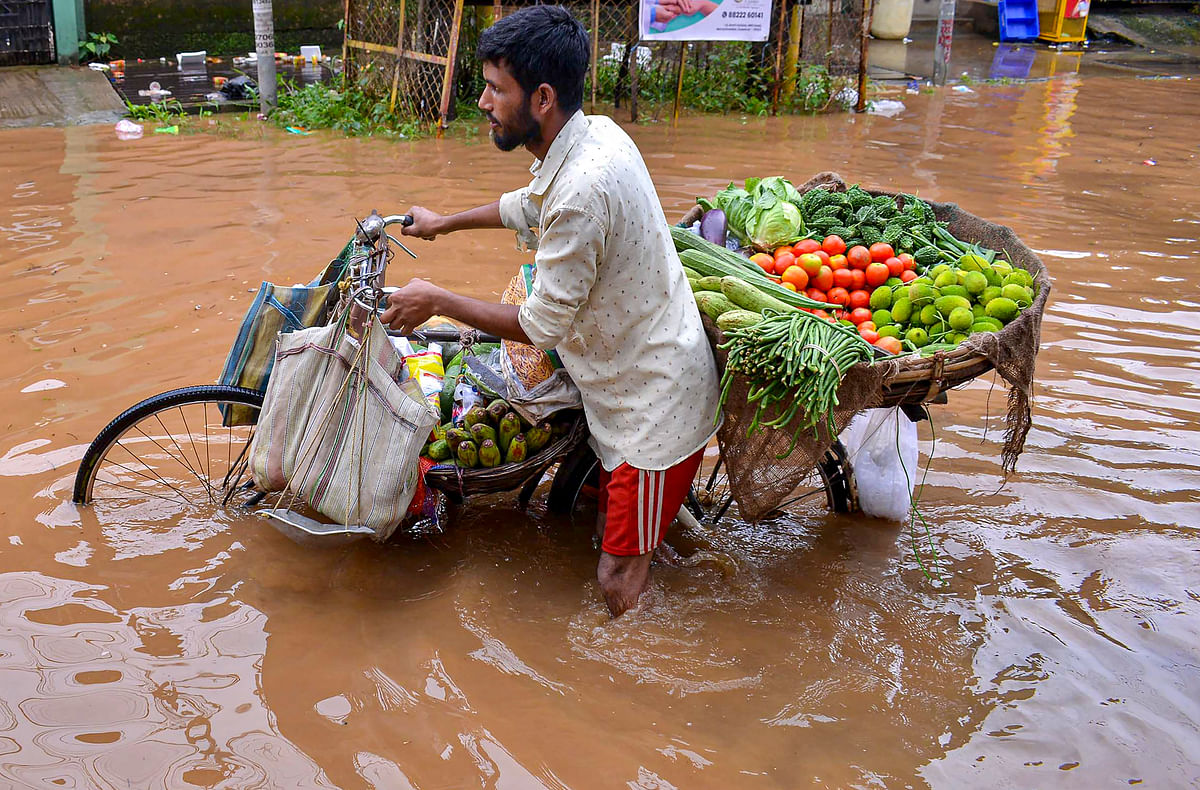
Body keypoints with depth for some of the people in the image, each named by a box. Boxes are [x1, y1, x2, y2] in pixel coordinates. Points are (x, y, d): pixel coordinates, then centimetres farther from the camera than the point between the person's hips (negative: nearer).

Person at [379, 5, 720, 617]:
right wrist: (445, 223, 32)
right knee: (609, 538, 24)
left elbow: (541, 326, -22)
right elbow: (531, 204, 21)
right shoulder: (597, 133, -1)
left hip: (655, 405, -9)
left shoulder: (582, 190, -32)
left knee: (620, 580, 4)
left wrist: (437, 301, -10)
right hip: (636, 380, 9)